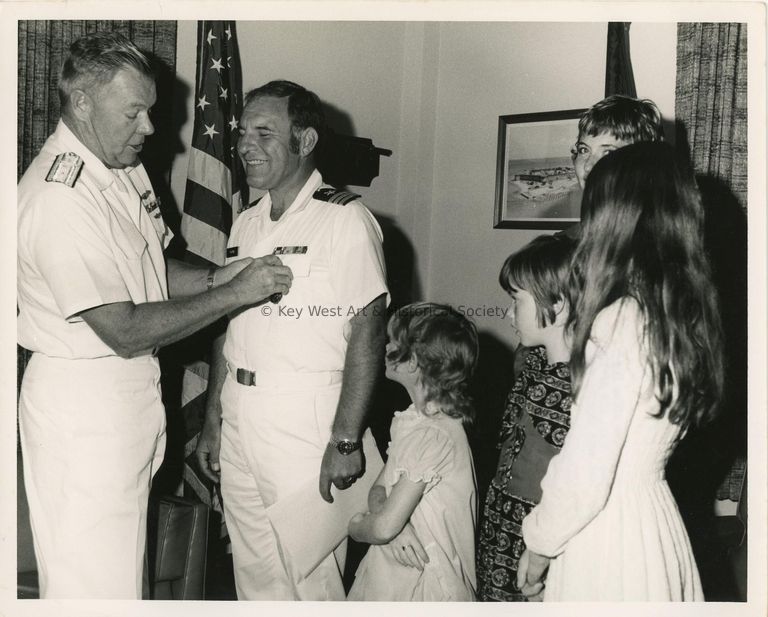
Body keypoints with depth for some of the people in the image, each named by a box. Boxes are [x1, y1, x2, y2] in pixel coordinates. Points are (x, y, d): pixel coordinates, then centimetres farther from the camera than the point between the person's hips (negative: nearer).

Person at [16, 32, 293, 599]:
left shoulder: (125, 167, 7)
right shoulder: (60, 197, -24)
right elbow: (125, 331, -25)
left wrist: (216, 277, -2)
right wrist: (234, 294, -20)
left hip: (133, 386, 9)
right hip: (83, 399, -9)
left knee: (123, 566, 21)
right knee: (93, 579, 4)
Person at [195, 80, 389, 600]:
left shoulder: (345, 218, -9)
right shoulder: (245, 224, 14)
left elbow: (368, 331, -14)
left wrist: (345, 440, -18)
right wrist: (213, 420, 15)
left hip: (306, 419, -7)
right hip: (238, 418, 7)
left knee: (311, 577, 1)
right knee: (254, 574, 16)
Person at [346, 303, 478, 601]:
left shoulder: (430, 436, -24)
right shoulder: (412, 419, 6)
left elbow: (383, 527, -22)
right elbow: (379, 489, 5)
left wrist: (354, 525, -3)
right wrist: (394, 523, -14)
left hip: (421, 579, -8)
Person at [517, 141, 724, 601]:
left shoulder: (623, 322, -22)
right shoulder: (688, 315, 2)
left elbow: (584, 475, -20)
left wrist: (540, 545, -5)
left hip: (607, 537, -8)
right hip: (657, 518, 8)